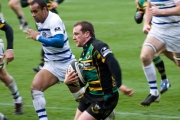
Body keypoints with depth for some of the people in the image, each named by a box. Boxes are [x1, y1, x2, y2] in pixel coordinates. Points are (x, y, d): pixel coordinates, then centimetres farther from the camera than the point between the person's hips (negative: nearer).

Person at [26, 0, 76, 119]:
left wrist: (38, 37, -34)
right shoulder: (40, 21, 4)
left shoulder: (54, 20, -22)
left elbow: (59, 42, -36)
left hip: (66, 64, -7)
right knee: (35, 87, -17)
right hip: (51, 64, 7)